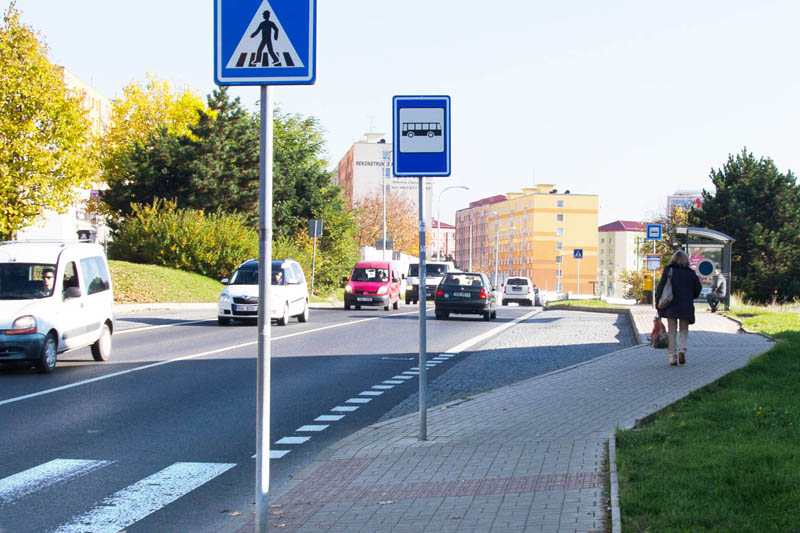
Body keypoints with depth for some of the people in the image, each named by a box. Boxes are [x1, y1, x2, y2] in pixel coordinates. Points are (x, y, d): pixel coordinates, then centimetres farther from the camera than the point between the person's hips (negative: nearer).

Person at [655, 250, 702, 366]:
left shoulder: (668, 271, -4)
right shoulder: (691, 273, -1)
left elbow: (661, 288, -7)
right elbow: (698, 288, 5)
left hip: (670, 307, 0)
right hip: (686, 307, 1)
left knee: (671, 331, 8)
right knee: (684, 330, 14)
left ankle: (672, 357, 4)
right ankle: (682, 349, -10)